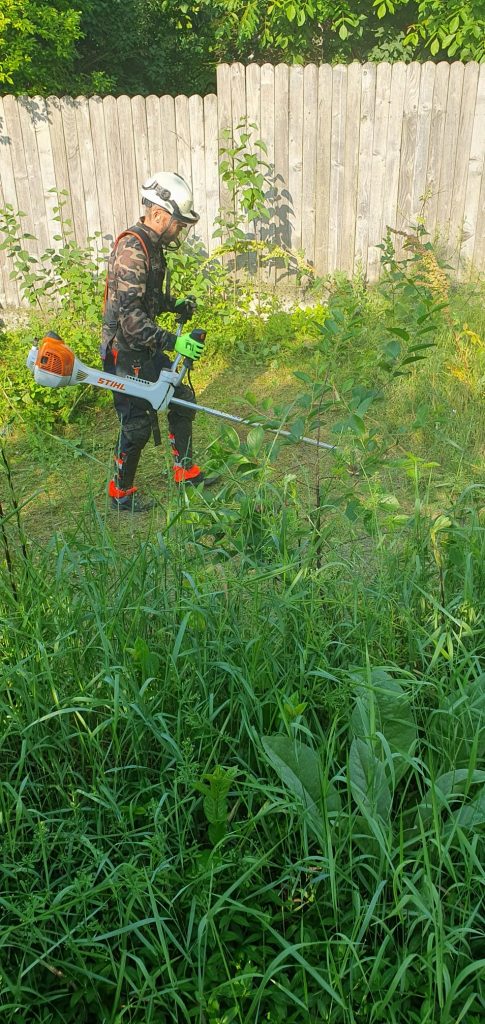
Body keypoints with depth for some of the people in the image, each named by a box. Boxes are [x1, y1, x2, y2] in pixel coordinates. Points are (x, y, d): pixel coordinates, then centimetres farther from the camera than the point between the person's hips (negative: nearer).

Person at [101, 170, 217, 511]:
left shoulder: (151, 245, 9)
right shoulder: (132, 248, -22)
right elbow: (129, 315, -29)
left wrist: (175, 304, 8)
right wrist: (173, 342, -32)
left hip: (147, 347, 10)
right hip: (126, 352, -10)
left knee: (183, 399, 15)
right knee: (138, 424, 0)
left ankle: (185, 471, 29)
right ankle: (121, 493, 19)